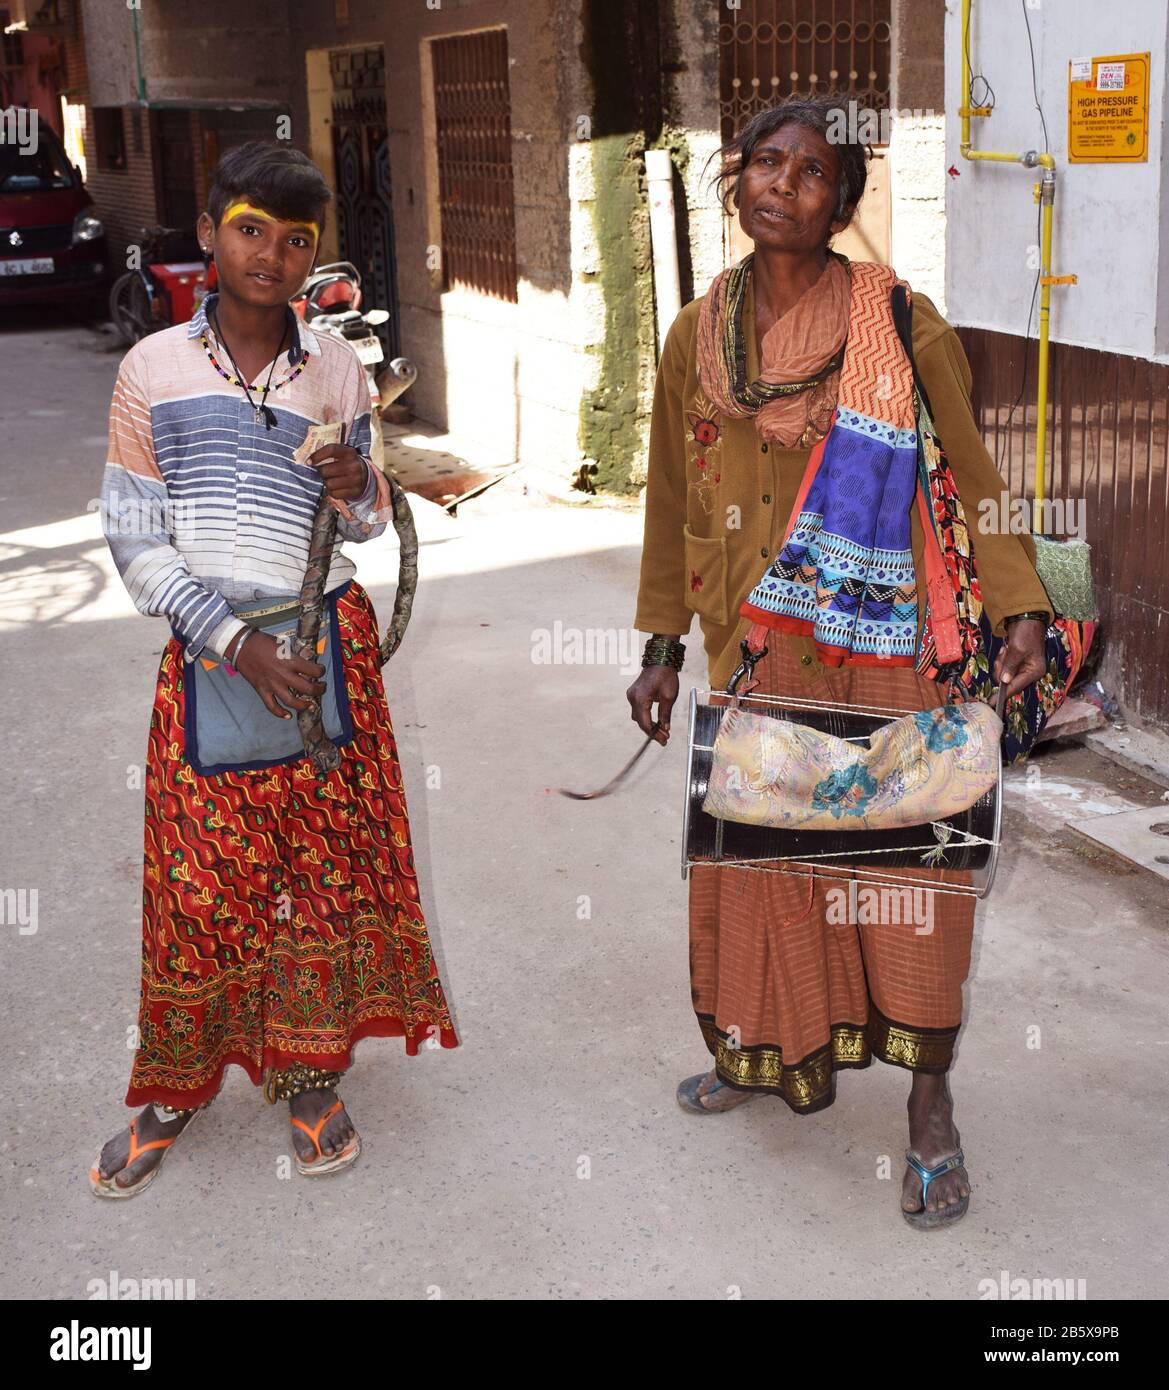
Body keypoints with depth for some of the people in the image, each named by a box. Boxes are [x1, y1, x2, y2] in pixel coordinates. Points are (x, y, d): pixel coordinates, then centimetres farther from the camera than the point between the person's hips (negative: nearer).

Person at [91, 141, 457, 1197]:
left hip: (328, 645, 2)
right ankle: (173, 1090, 23)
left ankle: (310, 1073, 23)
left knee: (330, 861, 4)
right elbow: (134, 538, -3)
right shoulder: (153, 369, -2)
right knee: (198, 874, 4)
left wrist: (356, 493, -12)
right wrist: (235, 641, -12)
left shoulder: (338, 370, 3)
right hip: (208, 655, -1)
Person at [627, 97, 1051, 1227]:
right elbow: (672, 500, 12)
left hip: (881, 646, -3)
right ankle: (778, 1054, 36)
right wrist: (661, 649, 13)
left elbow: (972, 477, -3)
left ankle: (930, 1106, 18)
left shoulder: (901, 324, -6)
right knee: (755, 850, 12)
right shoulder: (697, 336, 5)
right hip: (753, 647, 4)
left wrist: (1020, 608, -15)